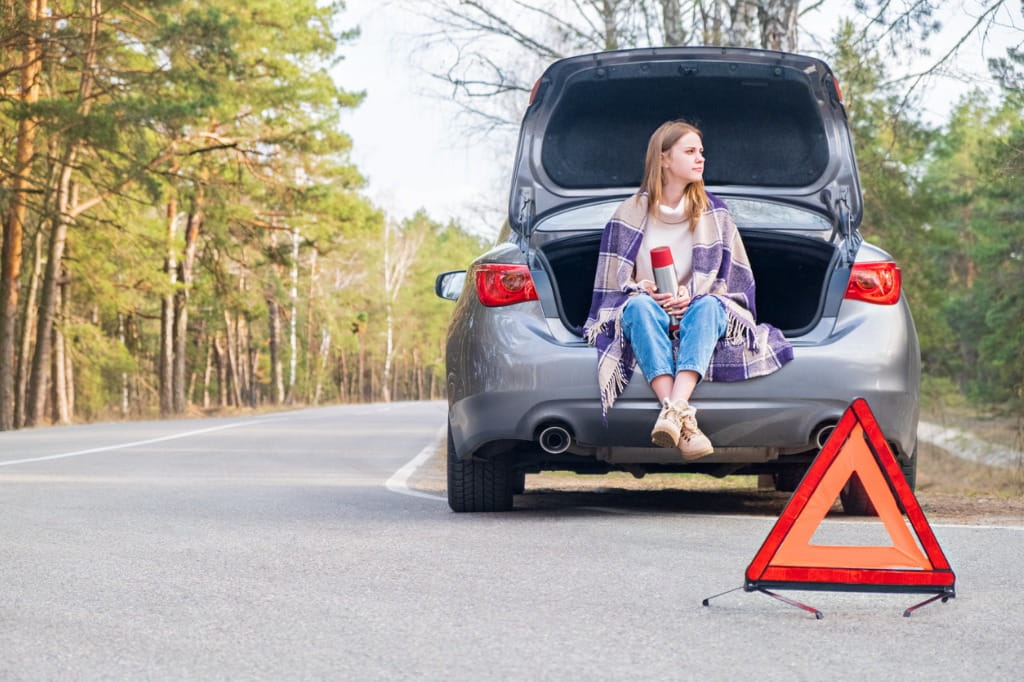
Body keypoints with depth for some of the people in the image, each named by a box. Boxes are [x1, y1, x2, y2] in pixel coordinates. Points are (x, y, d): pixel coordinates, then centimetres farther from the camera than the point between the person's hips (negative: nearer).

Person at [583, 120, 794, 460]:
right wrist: (646, 290, -14)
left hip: (697, 310, 1)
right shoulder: (632, 212, 8)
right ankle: (684, 420, -57)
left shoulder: (713, 213, 10)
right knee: (640, 306, -37)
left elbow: (729, 279, 7)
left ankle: (674, 411, -57)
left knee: (708, 306, -35)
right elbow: (615, 280, 8)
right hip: (648, 314, -1)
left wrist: (691, 294, -13)